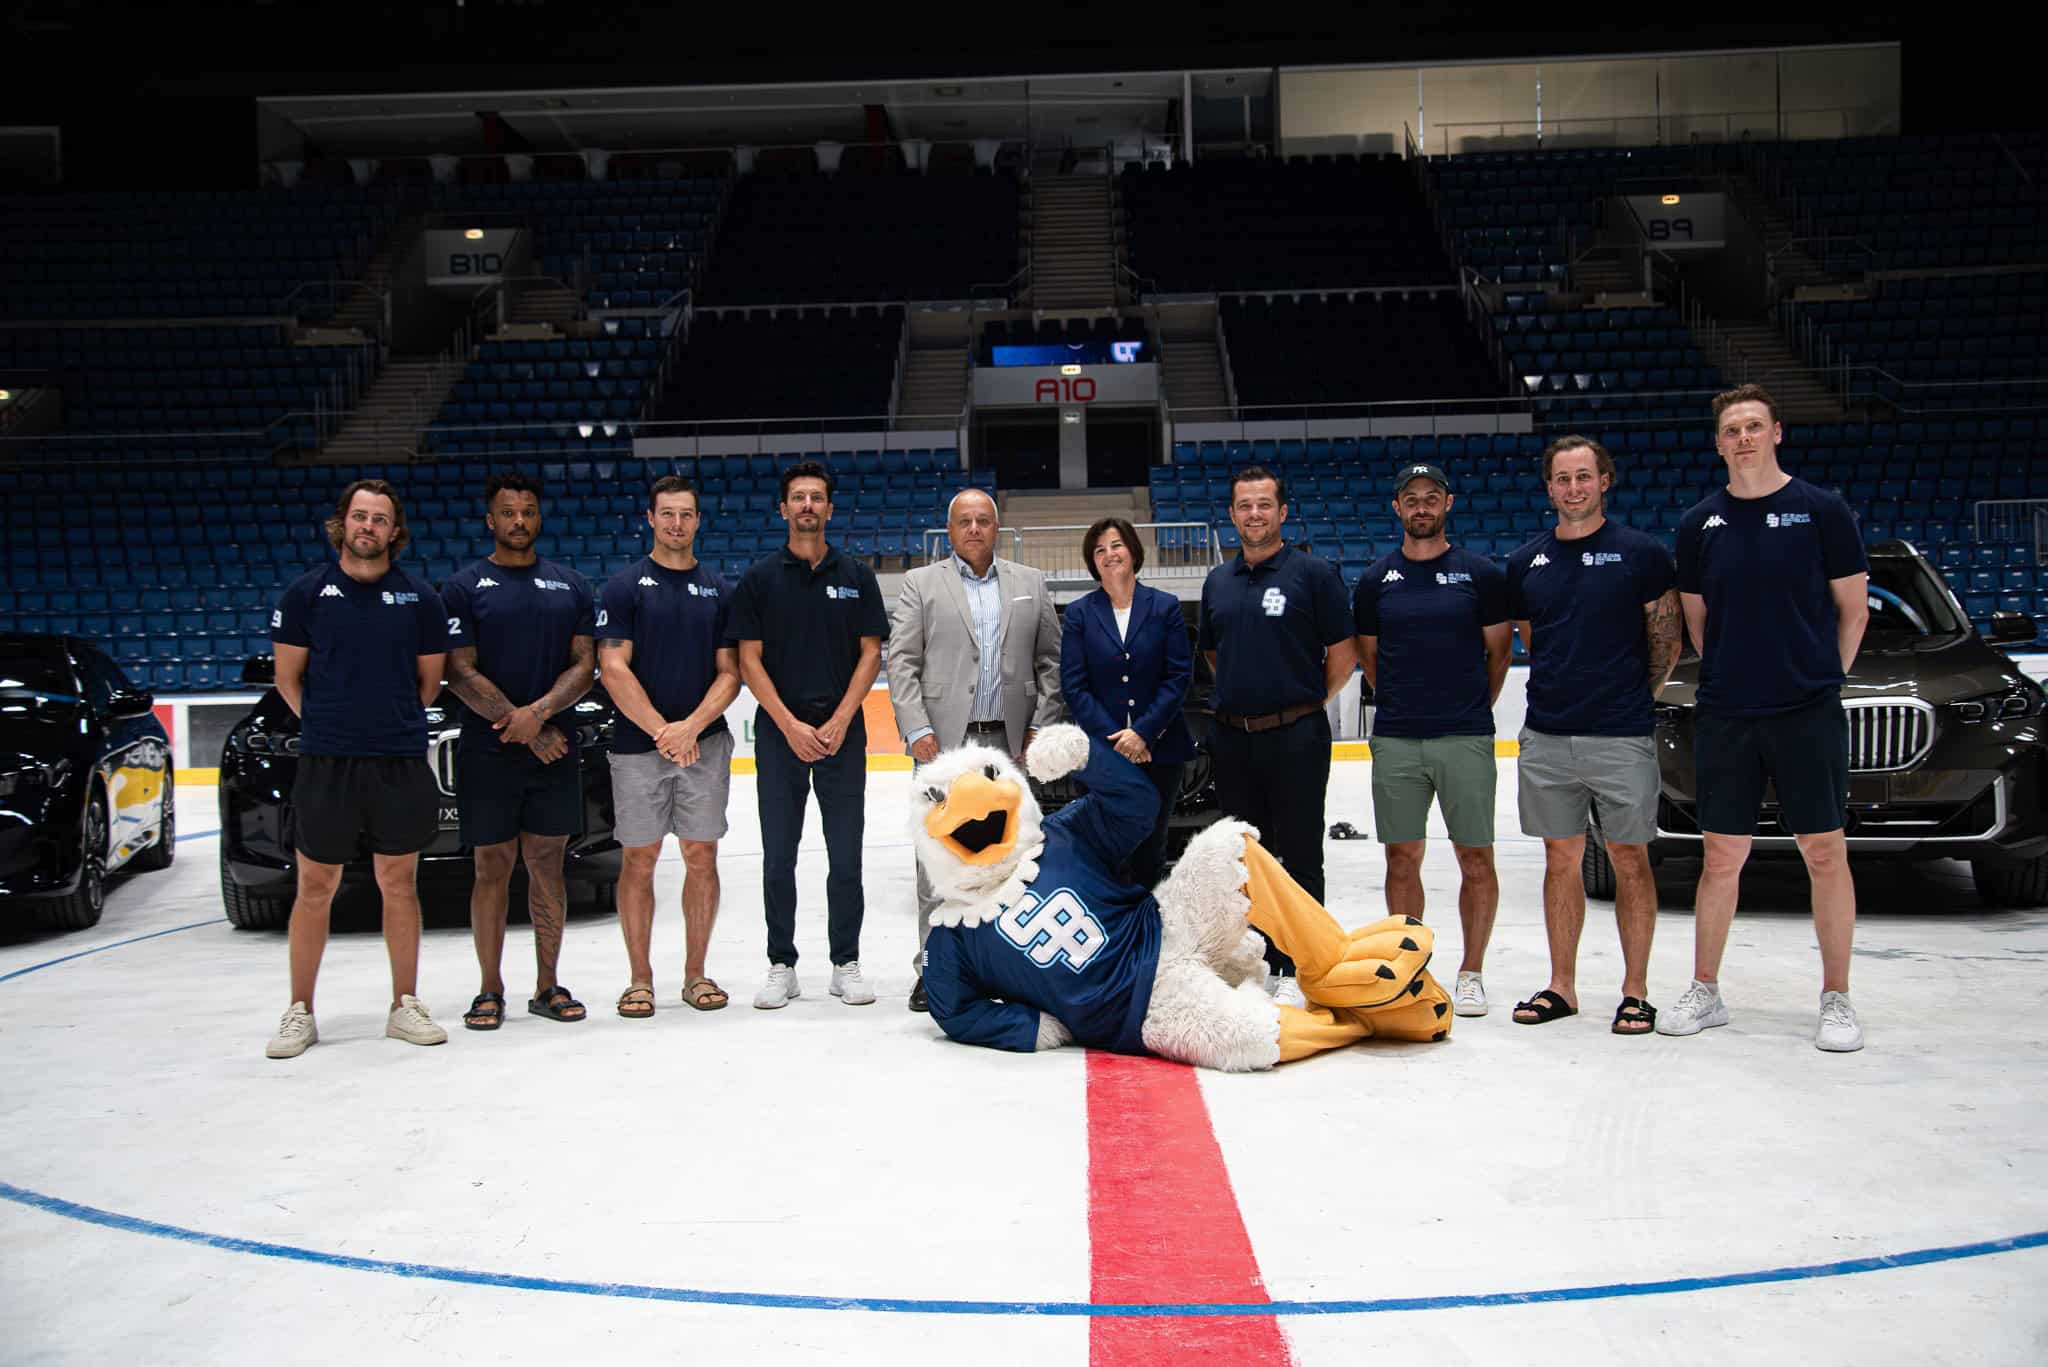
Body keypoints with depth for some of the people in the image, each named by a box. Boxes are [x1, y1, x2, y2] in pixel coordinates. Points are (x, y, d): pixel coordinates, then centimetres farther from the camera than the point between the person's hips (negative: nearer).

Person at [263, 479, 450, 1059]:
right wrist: (329, 724, 8)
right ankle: (300, 1013, 17)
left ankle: (404, 1007, 18)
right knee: (315, 888, 5)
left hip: (401, 763, 1)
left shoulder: (420, 597, 4)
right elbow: (288, 677, 7)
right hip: (325, 764, -1)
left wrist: (394, 722, 10)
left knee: (399, 884, 8)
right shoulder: (307, 592, 1)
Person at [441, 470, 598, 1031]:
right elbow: (460, 673, -5)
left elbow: (584, 665, 5)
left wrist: (539, 712, -13)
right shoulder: (464, 587, 2)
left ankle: (546, 986, 15)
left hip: (556, 749, 2)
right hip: (486, 753, -2)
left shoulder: (570, 585, 11)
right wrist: (524, 727, -12)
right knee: (492, 868, 2)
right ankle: (490, 990, 12)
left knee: (547, 864, 6)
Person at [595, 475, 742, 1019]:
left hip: (705, 743, 2)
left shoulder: (718, 589, 9)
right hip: (637, 745, -2)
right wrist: (662, 731, -13)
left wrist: (692, 726, -11)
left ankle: (695, 973, 15)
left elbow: (729, 672, 5)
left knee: (701, 857, 4)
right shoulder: (625, 586, 1)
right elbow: (613, 668, -6)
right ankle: (640, 978, 12)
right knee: (638, 859, 2)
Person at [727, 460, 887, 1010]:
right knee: (778, 857, 4)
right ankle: (781, 966, 14)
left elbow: (871, 655, 2)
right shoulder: (759, 578, 4)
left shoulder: (856, 576, 6)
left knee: (846, 856, 4)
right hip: (779, 733, 0)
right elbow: (749, 660, 0)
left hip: (842, 733, 0)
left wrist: (838, 723, -9)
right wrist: (790, 725, -10)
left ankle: (846, 963, 15)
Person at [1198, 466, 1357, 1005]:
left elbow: (1343, 654, -3)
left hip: (1295, 737, -5)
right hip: (1232, 738, 5)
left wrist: (1308, 703, 4)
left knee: (1298, 856, 0)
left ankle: (1297, 968, 7)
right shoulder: (1217, 582, 11)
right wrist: (1241, 693, 14)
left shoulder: (1314, 573, -5)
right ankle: (1258, 960, 24)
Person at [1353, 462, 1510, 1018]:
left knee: (1476, 857, 1)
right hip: (1395, 741, 2)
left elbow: (1497, 652, 8)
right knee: (1402, 858, 5)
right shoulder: (1376, 580, 8)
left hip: (1465, 739, -1)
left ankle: (1471, 973, 13)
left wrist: (1471, 710, 11)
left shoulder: (1481, 574, 2)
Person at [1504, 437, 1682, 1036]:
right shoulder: (1525, 563, 9)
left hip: (1622, 739, -3)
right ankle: (1561, 986, 18)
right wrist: (1565, 693, 13)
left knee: (1630, 861, 3)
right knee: (1561, 861, 9)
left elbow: (1666, 644, 3)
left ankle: (1635, 991, 11)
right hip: (1546, 739, 3)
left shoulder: (1642, 554, -1)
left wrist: (1628, 700, 6)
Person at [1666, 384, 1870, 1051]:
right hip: (1724, 718, 2)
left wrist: (1820, 678, 4)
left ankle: (1836, 1000, 13)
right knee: (1720, 857, 6)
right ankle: (1704, 993, 17)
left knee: (1826, 854, 2)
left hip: (1809, 714, -2)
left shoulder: (1822, 511, 0)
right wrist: (1732, 679, 9)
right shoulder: (1698, 523, 7)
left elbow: (1853, 608, 5)